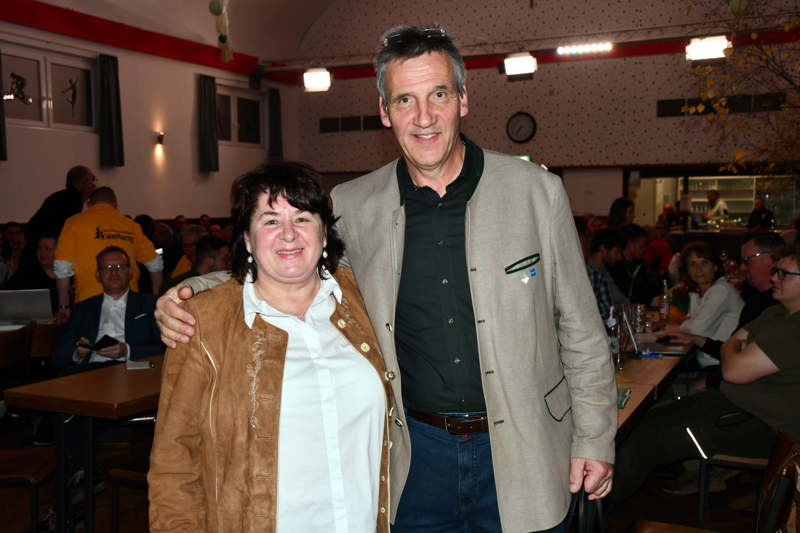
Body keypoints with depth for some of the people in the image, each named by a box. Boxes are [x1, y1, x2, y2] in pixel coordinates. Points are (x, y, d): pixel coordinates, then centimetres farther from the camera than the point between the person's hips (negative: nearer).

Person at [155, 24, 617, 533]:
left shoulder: (538, 191, -7)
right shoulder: (352, 206, -5)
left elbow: (580, 329, -1)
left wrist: (594, 439, 1)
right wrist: (189, 297, -10)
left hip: (519, 448, 0)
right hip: (416, 449, 1)